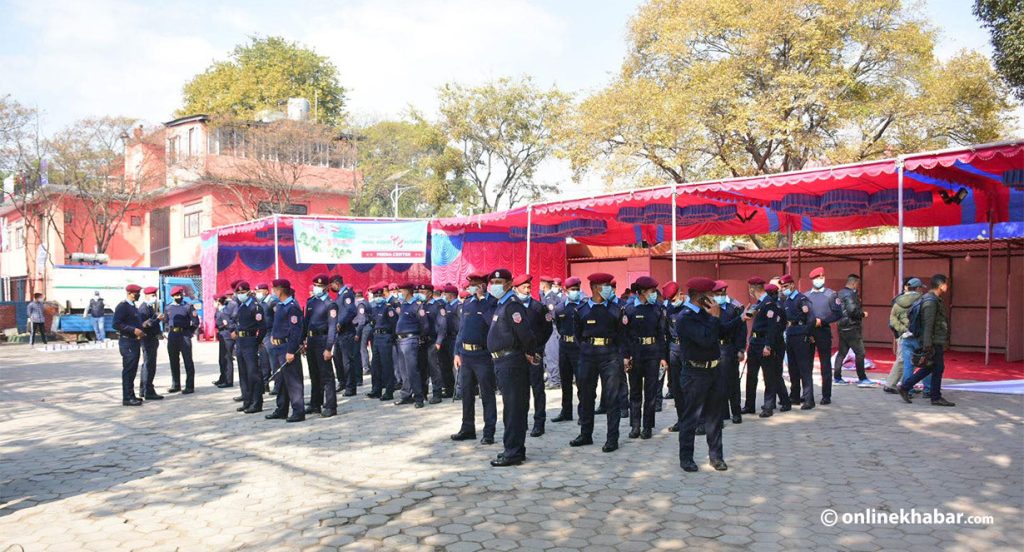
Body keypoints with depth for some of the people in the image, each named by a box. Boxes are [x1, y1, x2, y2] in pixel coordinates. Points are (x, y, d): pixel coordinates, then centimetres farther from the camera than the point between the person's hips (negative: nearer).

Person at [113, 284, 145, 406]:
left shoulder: (133, 307, 17)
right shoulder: (122, 306, -11)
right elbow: (116, 324, -19)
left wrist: (140, 331, 13)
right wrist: (133, 330, -22)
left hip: (134, 341, 9)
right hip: (127, 342, -9)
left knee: (132, 370, 13)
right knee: (128, 370, -7)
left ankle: (131, 396, 20)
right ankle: (127, 398, -4)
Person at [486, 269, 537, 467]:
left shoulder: (512, 305, -15)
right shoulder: (500, 305, 17)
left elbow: (525, 333, -22)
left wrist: (530, 353, -9)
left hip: (511, 362, -10)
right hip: (502, 361, 10)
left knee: (514, 407, -5)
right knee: (511, 406, 15)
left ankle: (513, 452, -1)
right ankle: (515, 449, 24)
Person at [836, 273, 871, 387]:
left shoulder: (840, 293, 14)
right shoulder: (850, 294, -14)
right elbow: (852, 310, -24)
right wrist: (863, 314, -7)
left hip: (842, 327, 9)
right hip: (852, 328, -9)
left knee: (842, 353, 11)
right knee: (860, 353, -4)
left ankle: (837, 377, 13)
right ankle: (862, 379, -1)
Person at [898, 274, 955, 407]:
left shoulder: (933, 299, 16)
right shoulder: (931, 301, -16)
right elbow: (928, 325, -22)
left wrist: (944, 343, 26)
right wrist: (927, 345, -24)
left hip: (936, 342, 10)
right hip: (933, 342, -10)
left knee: (928, 368, 13)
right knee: (938, 368, -1)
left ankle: (905, 387, 15)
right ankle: (936, 398, 8)